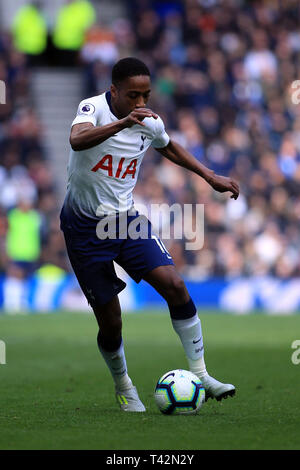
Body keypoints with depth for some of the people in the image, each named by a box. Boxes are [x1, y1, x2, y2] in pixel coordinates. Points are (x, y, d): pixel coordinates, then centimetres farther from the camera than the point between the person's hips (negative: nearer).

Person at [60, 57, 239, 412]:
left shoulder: (151, 124, -1)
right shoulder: (93, 108, -17)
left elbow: (168, 147, 24)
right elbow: (77, 140, -41)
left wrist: (210, 177, 20)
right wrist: (122, 123, -55)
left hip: (125, 219, 4)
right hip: (84, 226, -4)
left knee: (175, 286, -15)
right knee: (110, 322, -1)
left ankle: (199, 375, -6)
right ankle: (123, 387, 26)